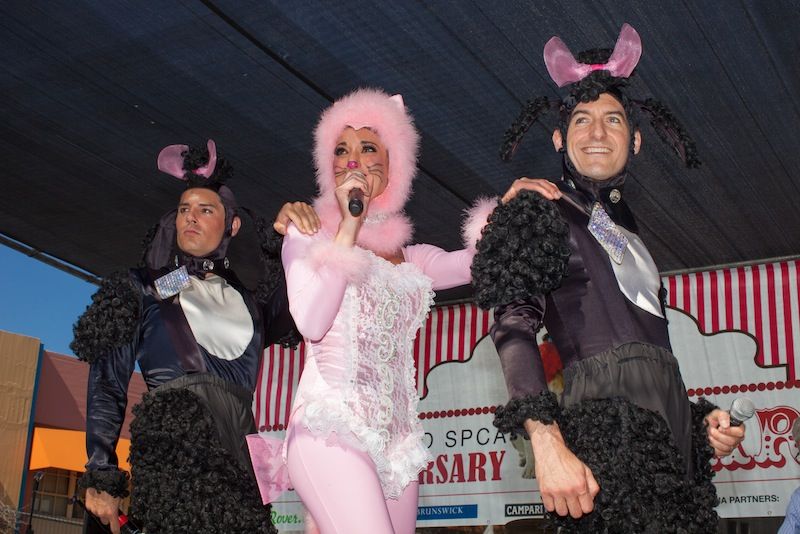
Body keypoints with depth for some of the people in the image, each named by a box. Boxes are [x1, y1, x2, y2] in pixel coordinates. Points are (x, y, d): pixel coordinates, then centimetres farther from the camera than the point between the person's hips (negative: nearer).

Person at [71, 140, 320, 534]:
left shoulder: (249, 302, 24)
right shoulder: (142, 289, 17)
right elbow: (107, 385, 10)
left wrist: (291, 235, -8)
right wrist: (101, 476, 1)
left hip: (237, 457, 4)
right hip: (173, 451, -4)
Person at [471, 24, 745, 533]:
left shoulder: (625, 229, 26)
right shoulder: (541, 210, 6)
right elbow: (514, 325, -9)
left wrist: (702, 416, 13)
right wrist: (547, 443, -21)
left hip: (670, 430, 7)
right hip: (608, 425, -6)